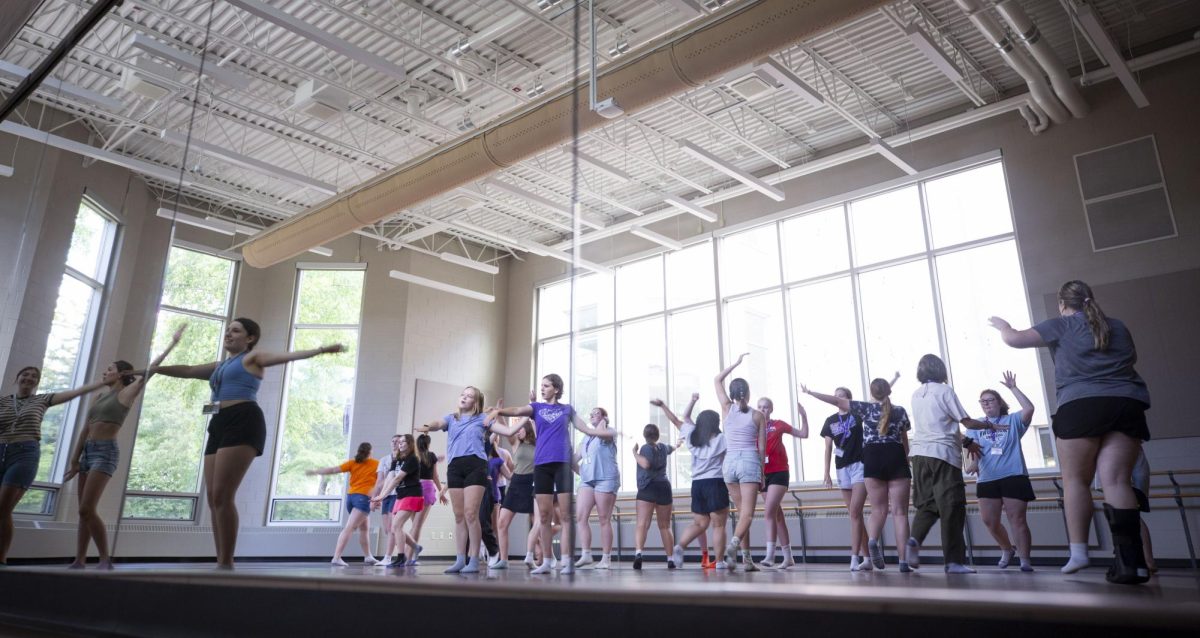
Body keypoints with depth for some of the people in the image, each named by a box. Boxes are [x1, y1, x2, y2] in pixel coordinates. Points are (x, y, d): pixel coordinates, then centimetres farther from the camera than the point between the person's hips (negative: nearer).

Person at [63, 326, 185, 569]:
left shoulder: (128, 393, -2)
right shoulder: (100, 398, 18)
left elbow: (149, 370, -11)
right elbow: (85, 431, 16)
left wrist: (172, 343, -15)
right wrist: (74, 460, 11)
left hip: (106, 451, -7)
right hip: (88, 450, 7)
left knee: (87, 510, -14)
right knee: (84, 512, 6)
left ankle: (105, 559, -7)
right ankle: (79, 562, 9)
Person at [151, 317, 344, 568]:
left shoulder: (252, 358, 7)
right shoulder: (219, 366, 29)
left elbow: (286, 356, -7)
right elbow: (188, 371, 36)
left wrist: (321, 350, -21)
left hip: (243, 422, -8)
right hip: (219, 426, 8)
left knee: (222, 495, -15)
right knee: (213, 498, 3)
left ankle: (226, 563, -13)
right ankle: (221, 562, 6)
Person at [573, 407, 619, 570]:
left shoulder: (609, 431, 3)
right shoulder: (586, 438, 23)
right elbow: (575, 458, 24)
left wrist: (603, 421, -7)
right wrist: (580, 472, 12)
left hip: (605, 479, -6)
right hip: (587, 480, 6)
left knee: (604, 519, -4)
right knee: (580, 517, -6)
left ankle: (606, 558, 1)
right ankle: (585, 554, -2)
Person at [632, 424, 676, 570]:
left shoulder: (646, 448, -3)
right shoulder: (663, 447, 16)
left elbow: (645, 464, -22)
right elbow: (670, 449, 42)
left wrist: (635, 453, -7)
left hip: (647, 489, -5)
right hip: (664, 488, 5)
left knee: (642, 524, -14)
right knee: (665, 526, 15)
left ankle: (638, 552, -34)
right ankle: (670, 559, 16)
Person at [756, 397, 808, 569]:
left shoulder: (778, 424, 1)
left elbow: (803, 434, 7)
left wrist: (803, 415, -3)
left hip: (779, 473, -4)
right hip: (763, 475, 4)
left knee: (769, 513, -17)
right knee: (777, 516, 10)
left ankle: (770, 555, -17)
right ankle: (788, 557, 18)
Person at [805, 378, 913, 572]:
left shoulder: (866, 408, 2)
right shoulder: (900, 411, 9)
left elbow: (836, 401, 0)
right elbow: (905, 441, 16)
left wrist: (809, 392, 6)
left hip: (873, 458, -1)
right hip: (896, 458, 1)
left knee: (878, 510, 7)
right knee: (899, 512, 1)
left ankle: (872, 540, -23)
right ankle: (903, 561, -5)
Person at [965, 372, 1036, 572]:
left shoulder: (1012, 420, 6)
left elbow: (1029, 408, -12)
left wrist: (1013, 388, -9)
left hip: (1014, 476, -3)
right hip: (987, 479, 3)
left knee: (1017, 519, -4)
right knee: (989, 521, 6)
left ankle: (1025, 560, 2)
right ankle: (1007, 549, 30)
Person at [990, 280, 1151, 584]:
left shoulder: (1061, 324, 9)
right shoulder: (1118, 326, 22)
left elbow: (1015, 339, 8)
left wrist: (1002, 326, 28)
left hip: (1082, 404, -4)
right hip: (1127, 404, 4)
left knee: (1075, 479, 3)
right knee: (1116, 482, -3)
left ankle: (1078, 551, -4)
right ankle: (1131, 561, -12)